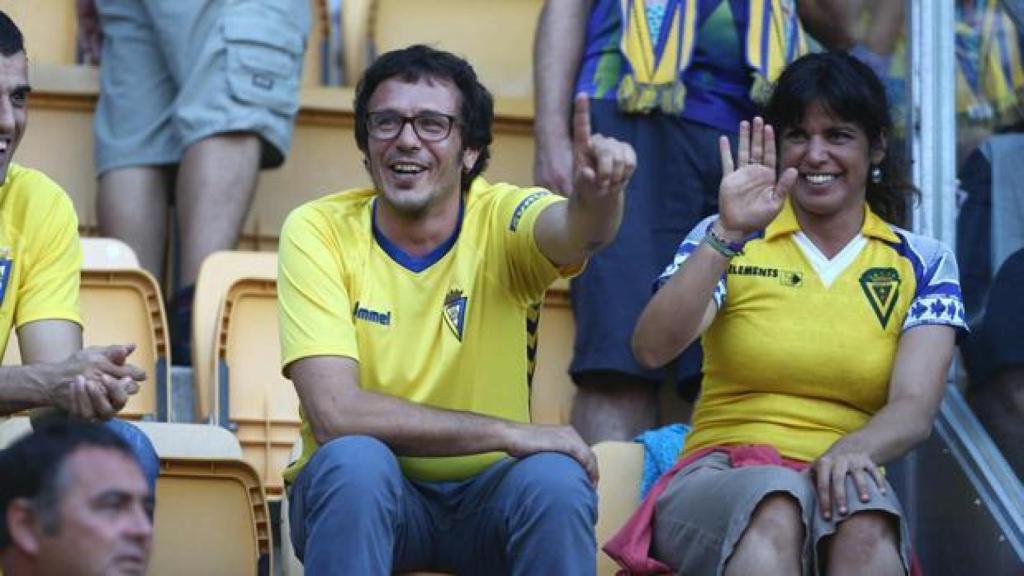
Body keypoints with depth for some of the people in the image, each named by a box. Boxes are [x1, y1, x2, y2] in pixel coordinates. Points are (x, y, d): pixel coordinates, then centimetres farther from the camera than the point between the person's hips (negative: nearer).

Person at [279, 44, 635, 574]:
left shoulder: (499, 220, -7)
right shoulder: (317, 231, -10)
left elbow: (578, 231, -32)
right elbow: (335, 412, -21)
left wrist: (598, 194, -57)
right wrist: (511, 432, -23)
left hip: (486, 495, 1)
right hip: (360, 493, -1)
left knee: (555, 479, -30)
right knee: (356, 458, -33)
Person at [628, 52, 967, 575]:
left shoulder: (921, 265, 13)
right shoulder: (728, 243, 9)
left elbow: (915, 408, -2)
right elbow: (651, 349, -8)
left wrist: (855, 450, -25)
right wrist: (729, 235, -19)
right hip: (720, 476, -1)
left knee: (865, 522, -38)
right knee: (775, 503, -39)